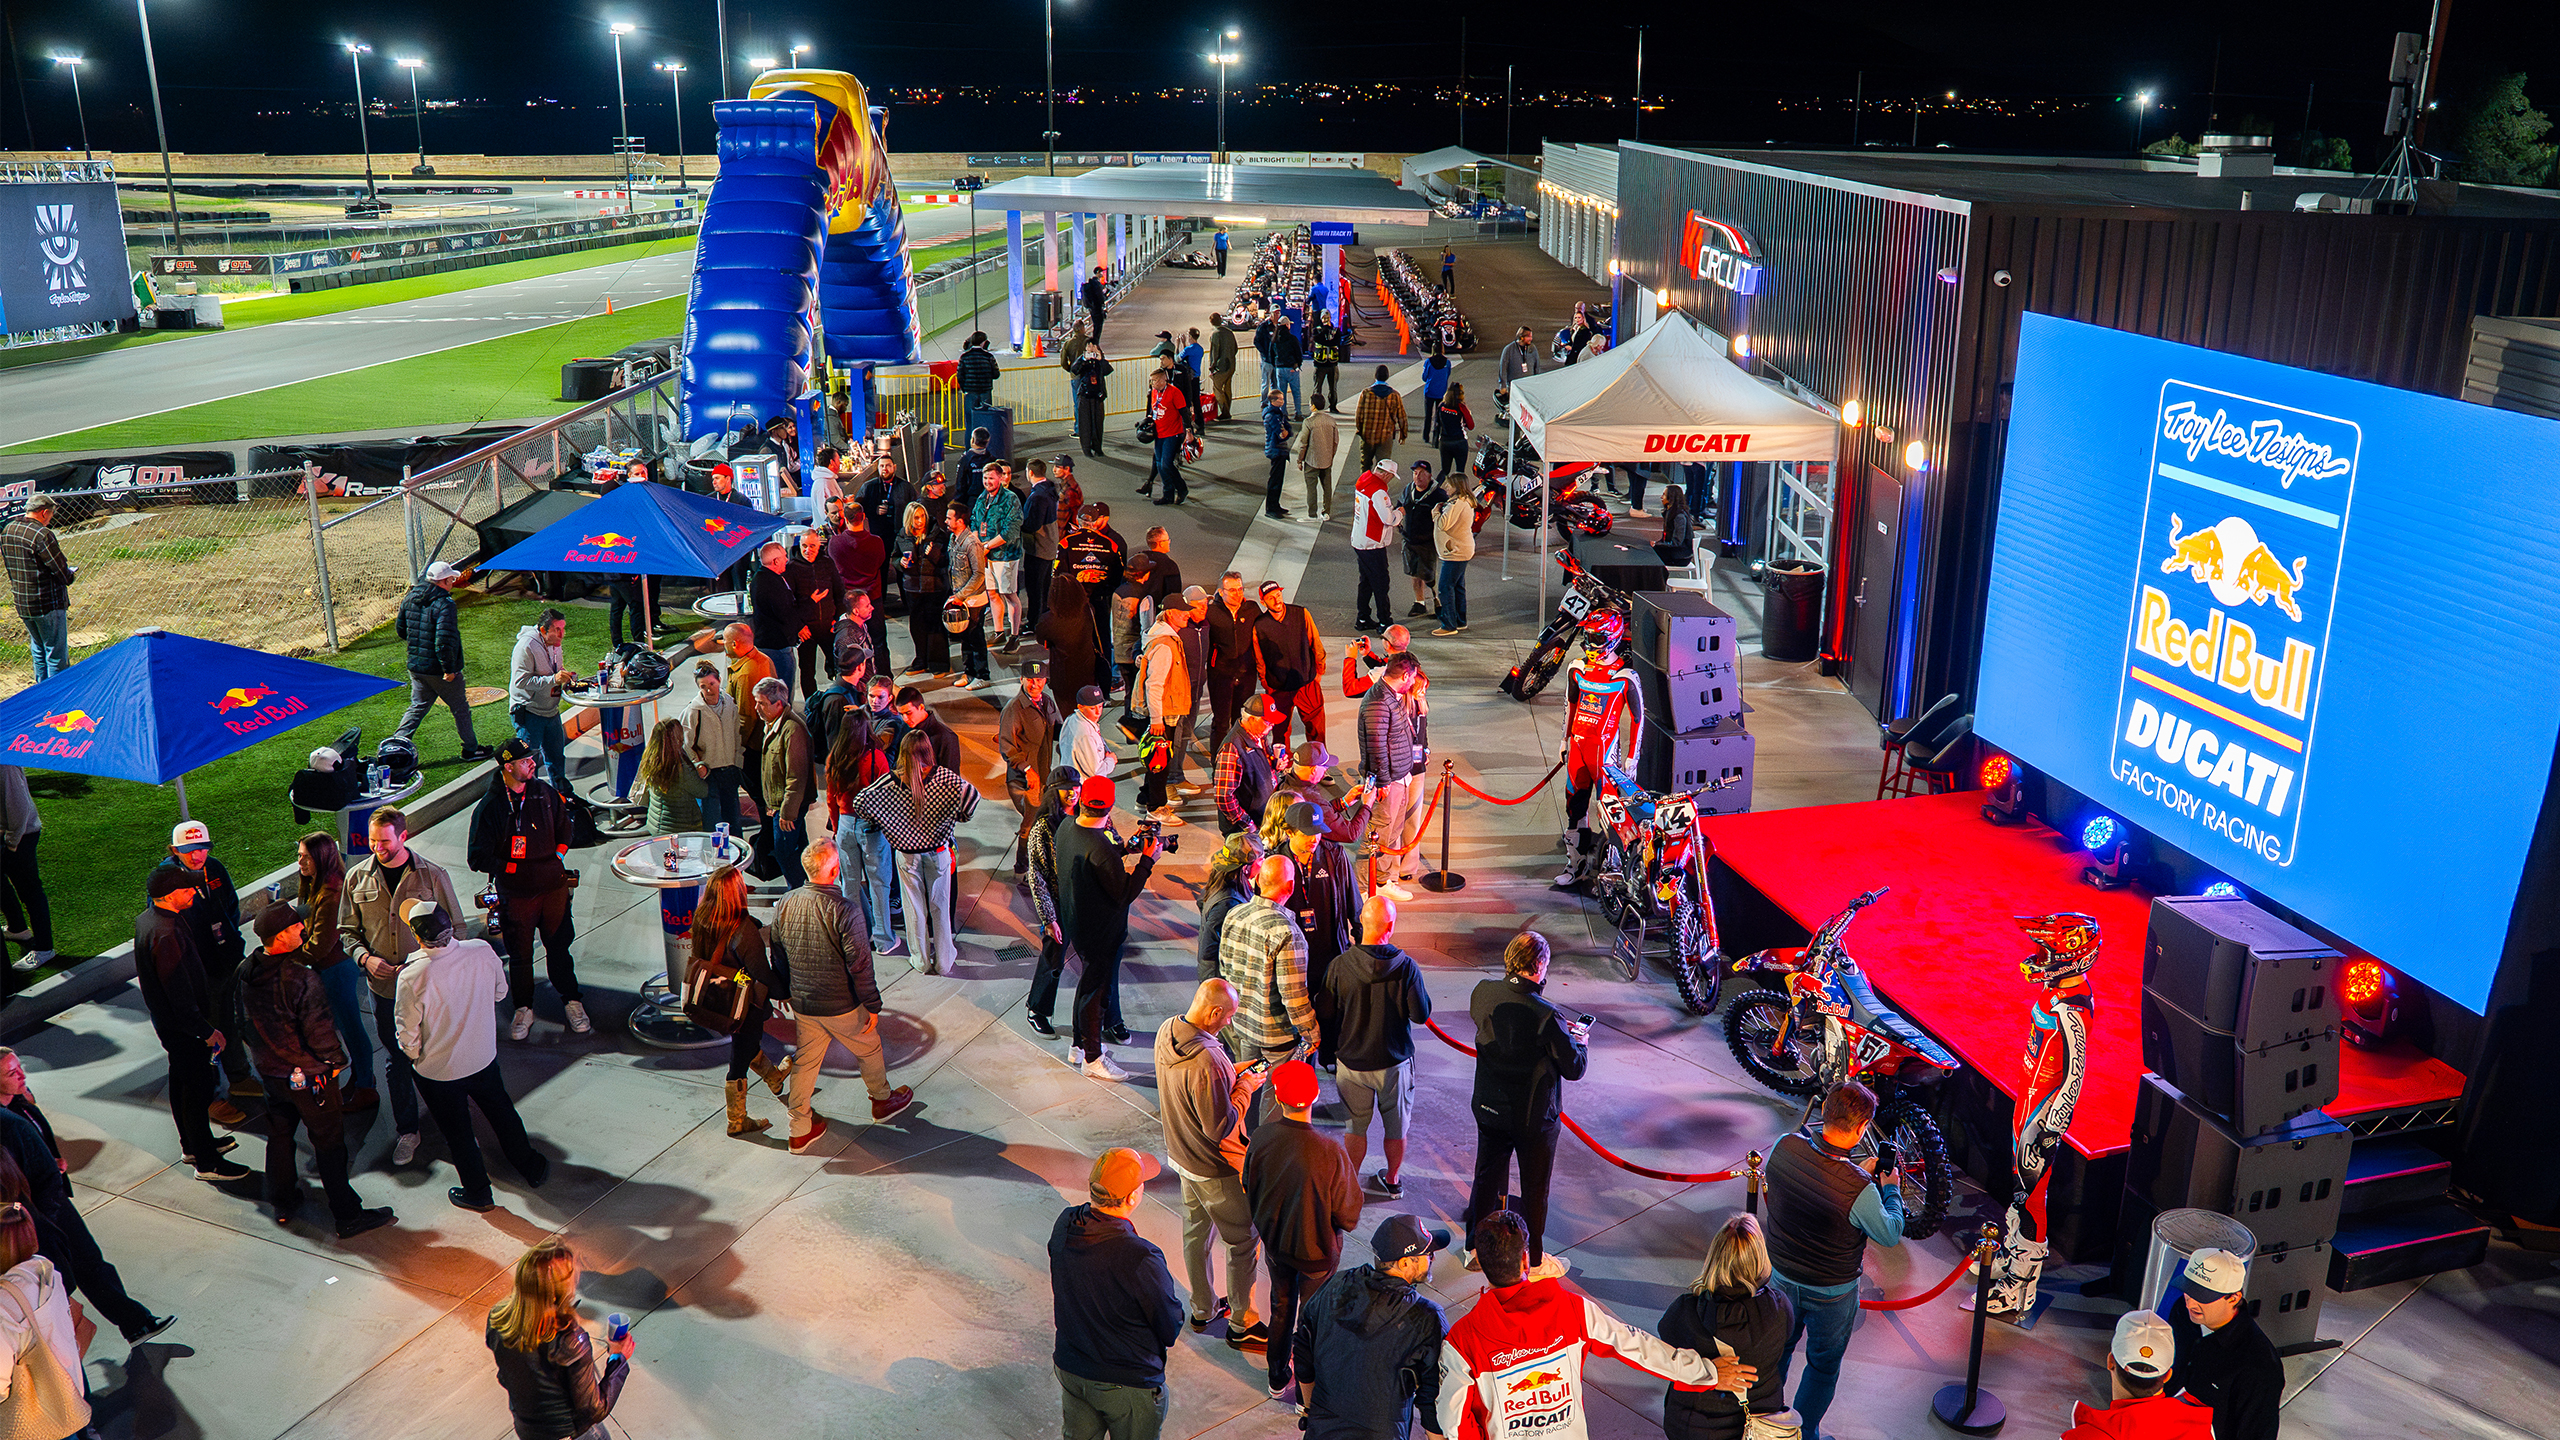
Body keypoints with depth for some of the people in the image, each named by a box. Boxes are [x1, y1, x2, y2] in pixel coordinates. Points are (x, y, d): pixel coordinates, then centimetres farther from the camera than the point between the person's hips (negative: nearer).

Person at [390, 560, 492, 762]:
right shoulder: (444, 604, -22)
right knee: (460, 708, 11)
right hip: (440, 670, -7)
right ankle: (470, 749, 22)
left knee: (417, 707, 18)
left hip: (416, 667, 7)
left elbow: (400, 629, 13)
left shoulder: (409, 598, 3)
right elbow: (444, 640, -28)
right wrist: (449, 669, -21)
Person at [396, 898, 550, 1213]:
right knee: (501, 1112, 26)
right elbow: (500, 990, -1)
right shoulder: (482, 951, -21)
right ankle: (532, 1168, 43)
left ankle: (478, 1193, 37)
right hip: (483, 1056, 3)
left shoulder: (413, 976, -30)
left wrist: (413, 1054, 3)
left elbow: (408, 1032, -17)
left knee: (457, 1131, 19)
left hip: (437, 1069, -3)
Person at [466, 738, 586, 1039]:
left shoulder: (545, 794, 1)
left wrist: (558, 856, 6)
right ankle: (523, 1010, 27)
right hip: (516, 894, -3)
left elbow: (563, 827, 20)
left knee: (559, 947, 11)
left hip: (553, 886, 3)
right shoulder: (490, 807, -11)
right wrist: (516, 868, -14)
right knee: (520, 954, 10)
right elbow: (479, 858, -10)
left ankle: (572, 1002, 27)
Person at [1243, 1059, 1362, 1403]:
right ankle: (1307, 1391, 36)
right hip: (1317, 1250, -4)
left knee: (1282, 1308, 27)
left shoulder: (1261, 1137, -22)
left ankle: (1278, 1379, 46)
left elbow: (1250, 1192, -4)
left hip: (1274, 1242, 4)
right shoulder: (1330, 1152, -33)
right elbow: (1348, 1216, -20)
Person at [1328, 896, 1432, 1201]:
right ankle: (1393, 1180, 36)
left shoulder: (1340, 966, -18)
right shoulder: (1407, 967, -20)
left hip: (1351, 1060, 0)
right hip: (1395, 1061, 0)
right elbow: (1421, 1015, -10)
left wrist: (1331, 1051, 12)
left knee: (1355, 1126, 17)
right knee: (1396, 1125, 20)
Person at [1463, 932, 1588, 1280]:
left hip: (1488, 1108, 5)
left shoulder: (1483, 993, -13)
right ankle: (1533, 1262, 32)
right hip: (1533, 1115, -5)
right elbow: (1575, 1068, -18)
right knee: (1534, 1188, 16)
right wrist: (1580, 1039, 3)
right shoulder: (1546, 1015, -29)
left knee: (1486, 1178, 23)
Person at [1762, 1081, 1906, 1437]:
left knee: (1778, 1349, 28)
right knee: (1823, 1366, 21)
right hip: (1831, 1293, -5)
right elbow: (1890, 1235, -14)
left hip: (1780, 1276, 5)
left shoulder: (1785, 1147, -20)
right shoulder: (1859, 1188, -35)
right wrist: (1891, 1189, 1)